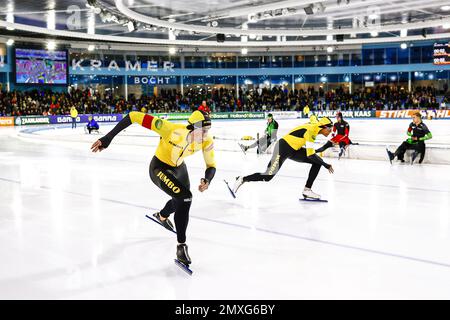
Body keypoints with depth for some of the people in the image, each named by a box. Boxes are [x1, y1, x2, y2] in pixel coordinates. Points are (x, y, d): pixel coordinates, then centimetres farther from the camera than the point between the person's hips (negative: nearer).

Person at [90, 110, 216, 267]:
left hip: (179, 168, 7)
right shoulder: (172, 129, -40)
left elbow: (211, 165, -12)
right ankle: (181, 246, -11)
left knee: (181, 200, 29)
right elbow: (135, 116, -40)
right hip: (159, 168, -6)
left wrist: (207, 180, -36)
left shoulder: (206, 141, -26)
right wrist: (108, 138, -41)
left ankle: (162, 216, 66)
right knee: (184, 197, -26)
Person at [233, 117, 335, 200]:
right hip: (283, 148, -10)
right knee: (268, 176, -10)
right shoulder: (310, 131, -23)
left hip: (294, 149, 10)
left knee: (317, 162, 1)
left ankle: (307, 190, 3)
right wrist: (326, 165, -17)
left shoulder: (314, 128, 5)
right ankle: (241, 180, 8)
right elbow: (310, 155, -25)